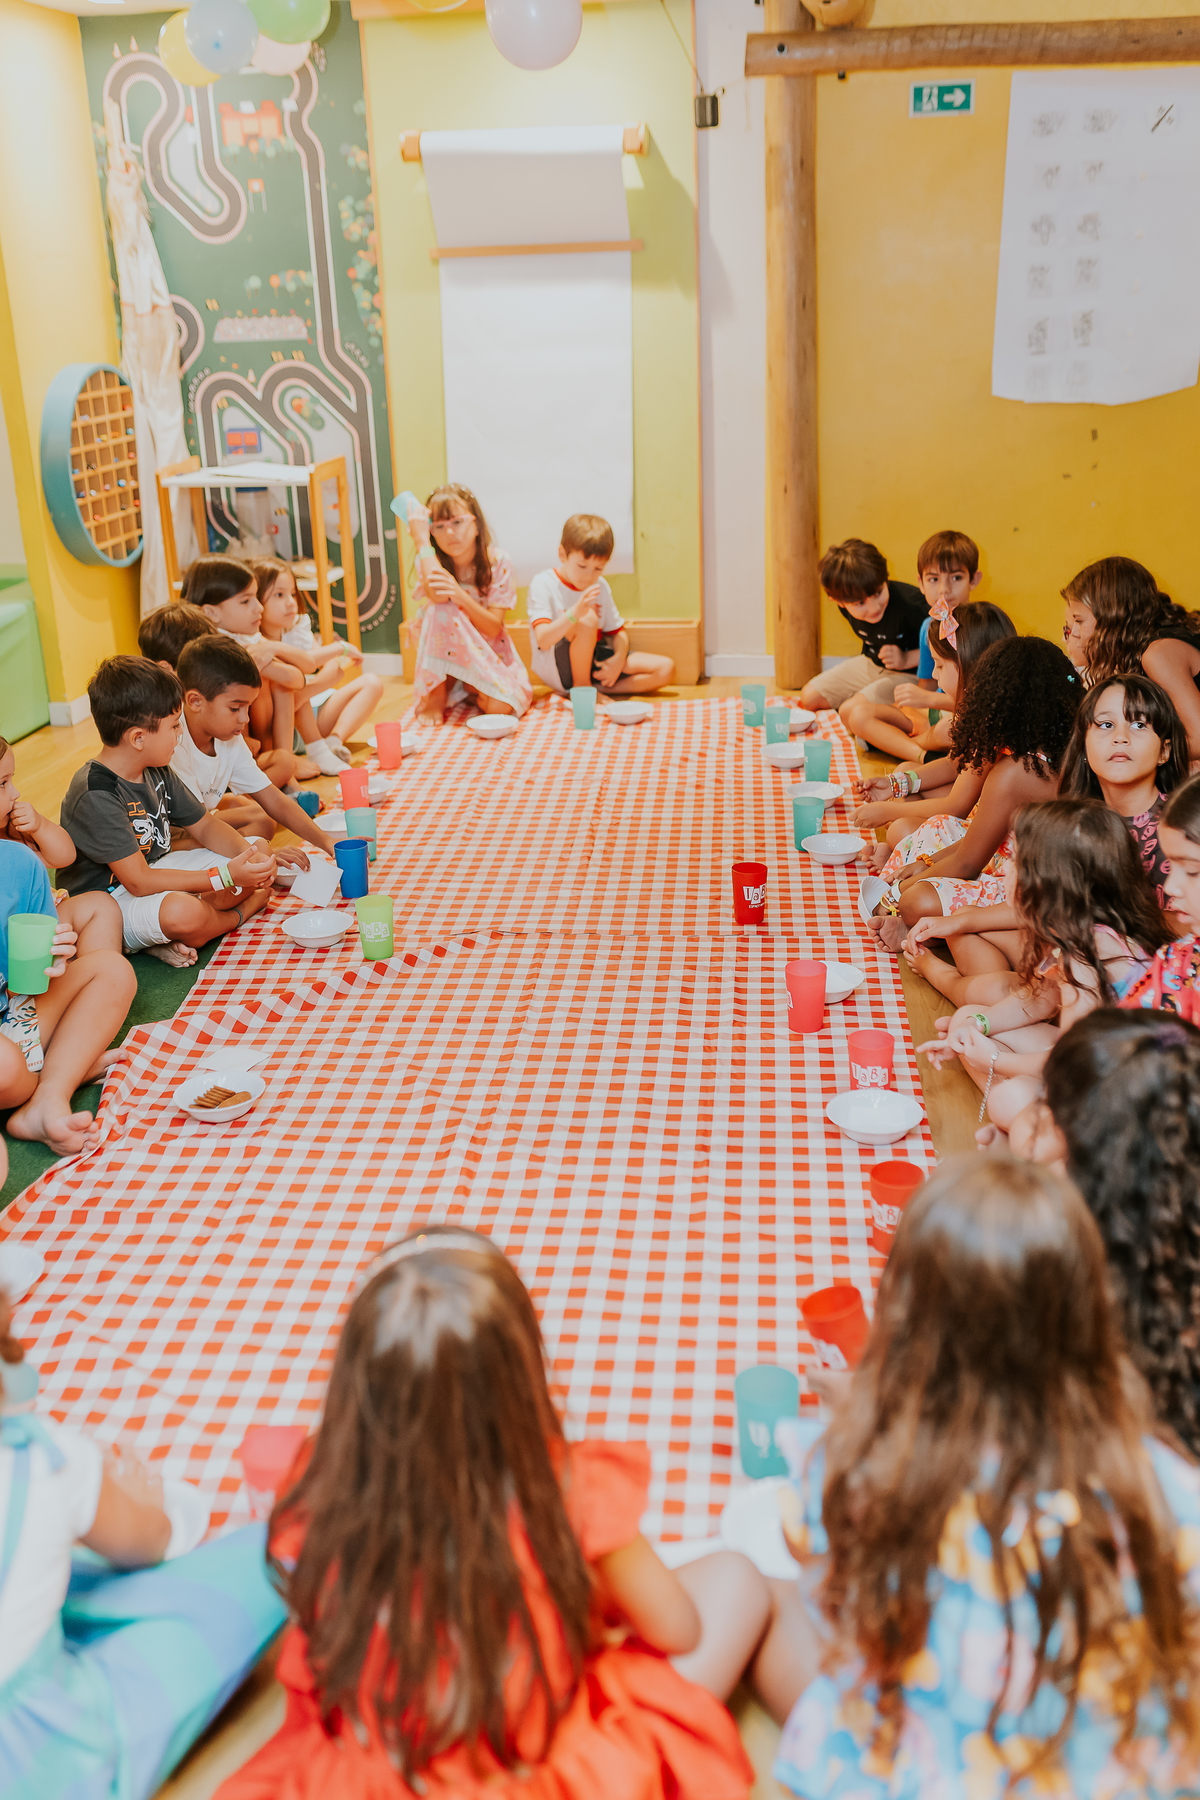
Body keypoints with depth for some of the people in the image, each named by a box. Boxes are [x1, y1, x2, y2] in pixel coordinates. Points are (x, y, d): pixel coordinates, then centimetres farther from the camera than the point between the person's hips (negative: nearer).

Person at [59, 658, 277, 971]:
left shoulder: (157, 772, 1)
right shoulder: (95, 795, -26)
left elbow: (204, 826, 11)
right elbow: (138, 881, -28)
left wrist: (249, 854, -11)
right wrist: (224, 878, -29)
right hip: (111, 897, -9)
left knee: (258, 874, 3)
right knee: (183, 913, -39)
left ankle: (168, 938, -11)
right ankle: (236, 916, -2)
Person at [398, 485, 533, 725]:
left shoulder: (498, 562, -11)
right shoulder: (431, 561, -11)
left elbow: (494, 627, -17)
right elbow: (436, 595, -35)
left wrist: (461, 596, -34)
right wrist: (421, 539, -30)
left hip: (487, 652, 0)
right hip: (442, 654, 0)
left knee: (499, 705, -30)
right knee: (440, 610, -32)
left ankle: (469, 688, 7)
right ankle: (436, 694, -15)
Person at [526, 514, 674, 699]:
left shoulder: (600, 587, 8)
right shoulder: (542, 585, -12)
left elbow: (618, 631, 11)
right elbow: (544, 640, -25)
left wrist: (619, 659, -12)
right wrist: (575, 613, -43)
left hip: (594, 664, 6)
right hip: (555, 668, -6)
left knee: (665, 668, -6)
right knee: (588, 619, -34)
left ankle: (600, 687, -12)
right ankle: (581, 686, -16)